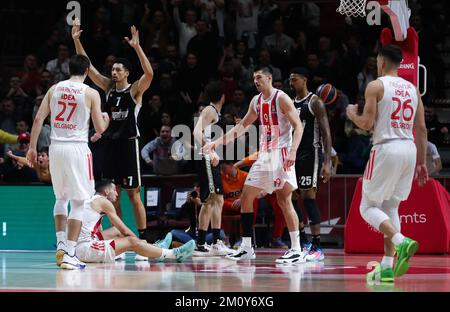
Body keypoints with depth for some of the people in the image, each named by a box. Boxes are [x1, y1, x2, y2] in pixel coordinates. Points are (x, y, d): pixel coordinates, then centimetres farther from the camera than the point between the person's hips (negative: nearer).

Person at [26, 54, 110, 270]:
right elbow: (100, 129, -1)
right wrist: (106, 120, 22)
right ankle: (69, 254, -6)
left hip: (56, 147, 4)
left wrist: (32, 147, 7)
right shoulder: (91, 93, -3)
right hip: (77, 148, -4)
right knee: (79, 202, 1)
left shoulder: (54, 89, 8)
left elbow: (39, 118, 3)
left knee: (61, 198, 22)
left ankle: (61, 244, 11)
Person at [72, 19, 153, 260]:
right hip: (110, 143, 6)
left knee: (133, 194, -6)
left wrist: (136, 47, -32)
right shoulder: (108, 87, 10)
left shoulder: (135, 90, -4)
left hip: (128, 143, -6)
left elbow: (149, 73, -24)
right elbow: (87, 66, 7)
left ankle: (143, 241, -2)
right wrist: (76, 41, -3)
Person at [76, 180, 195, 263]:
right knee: (132, 241, -7)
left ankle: (155, 248, 32)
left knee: (117, 231, 23)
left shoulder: (92, 201, 22)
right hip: (86, 249, -9)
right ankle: (175, 254, 0)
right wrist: (138, 240, 15)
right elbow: (124, 230, 0)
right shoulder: (103, 201, -4)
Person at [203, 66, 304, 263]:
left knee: (284, 199, -14)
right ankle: (246, 248, 12)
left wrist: (292, 151, -29)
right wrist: (217, 143, 16)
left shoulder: (281, 98, -10)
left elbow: (298, 126, -15)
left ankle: (296, 250, -12)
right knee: (246, 197, 6)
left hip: (281, 154, -8)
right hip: (264, 156, 8)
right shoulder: (256, 101, 13)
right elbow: (242, 126, 22)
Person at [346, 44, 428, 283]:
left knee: (368, 207, 3)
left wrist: (352, 114, 12)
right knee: (391, 207, 15)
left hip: (386, 149, -6)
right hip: (410, 148, 6)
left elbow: (367, 123, -10)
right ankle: (387, 268, 9)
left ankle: (402, 242, -22)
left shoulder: (376, 86, -4)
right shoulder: (412, 89, 14)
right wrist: (422, 162, 17)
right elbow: (421, 128, 13)